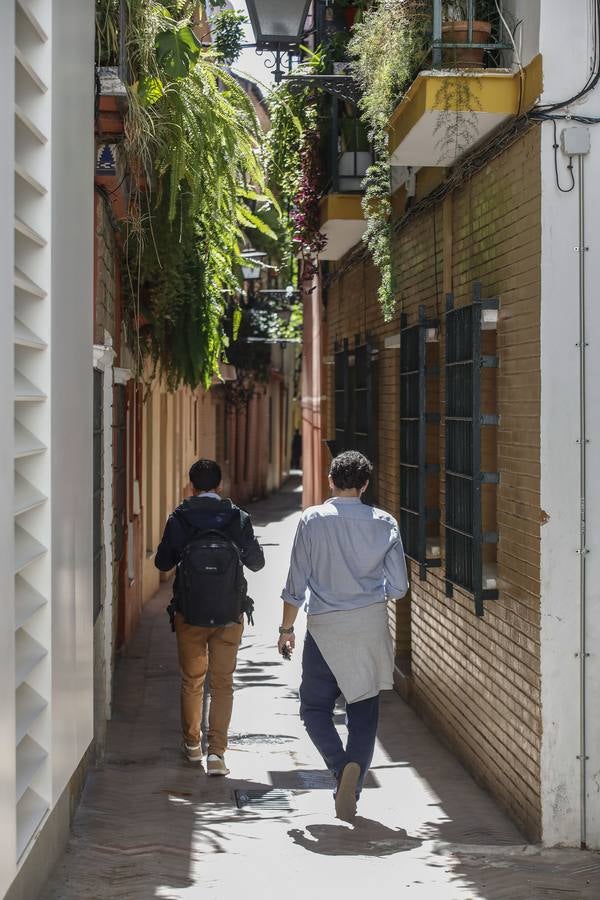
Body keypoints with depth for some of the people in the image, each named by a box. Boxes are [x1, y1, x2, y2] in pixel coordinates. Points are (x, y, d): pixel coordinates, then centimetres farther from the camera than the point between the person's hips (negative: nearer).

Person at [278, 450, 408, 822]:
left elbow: (296, 583, -4)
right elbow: (399, 587, 0)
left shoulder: (313, 520, -5)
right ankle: (352, 791, 10)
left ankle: (342, 766, -13)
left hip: (325, 627, -2)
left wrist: (287, 628, 7)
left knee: (314, 707, 10)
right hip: (371, 626, 2)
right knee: (364, 712, 11)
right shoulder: (385, 523, -1)